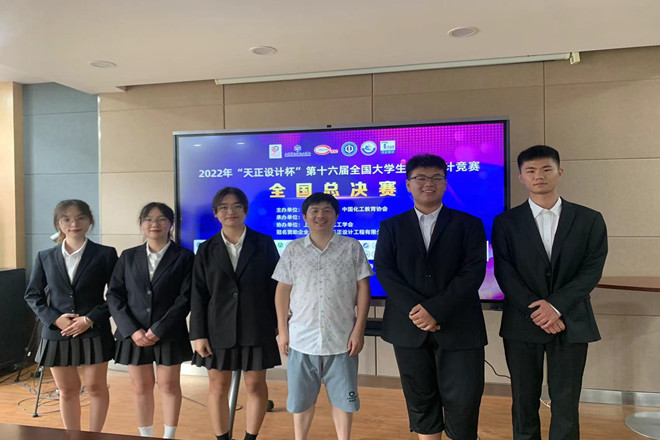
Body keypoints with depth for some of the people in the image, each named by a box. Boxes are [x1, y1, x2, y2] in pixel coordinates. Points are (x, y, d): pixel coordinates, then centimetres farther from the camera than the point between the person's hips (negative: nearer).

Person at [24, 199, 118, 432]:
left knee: (96, 387, 7)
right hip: (56, 334, 3)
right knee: (67, 391, 13)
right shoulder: (45, 257, 5)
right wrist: (55, 318, -8)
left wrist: (90, 319, -14)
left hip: (94, 333, -2)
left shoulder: (105, 254, -5)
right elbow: (32, 295, 8)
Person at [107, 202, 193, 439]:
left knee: (169, 385, 10)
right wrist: (132, 330, -10)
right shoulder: (128, 256, 6)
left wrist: (158, 330, -15)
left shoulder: (184, 256, -3)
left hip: (169, 334, -2)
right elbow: (114, 296, 2)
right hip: (134, 334, 3)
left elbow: (185, 298, -9)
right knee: (140, 387, 12)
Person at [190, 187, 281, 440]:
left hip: (256, 328, -1)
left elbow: (275, 286, 0)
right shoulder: (206, 250, 4)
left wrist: (281, 324, -2)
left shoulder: (264, 244, 0)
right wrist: (198, 334, -3)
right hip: (219, 329, 1)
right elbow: (198, 295, 2)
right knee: (217, 387, 9)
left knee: (255, 385, 9)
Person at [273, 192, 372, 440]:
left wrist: (359, 329, -5)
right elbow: (282, 291, 5)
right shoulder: (293, 250, 3)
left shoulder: (352, 247, -1)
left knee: (342, 397, 12)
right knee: (301, 397, 15)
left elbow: (363, 289, -1)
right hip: (302, 338, 1)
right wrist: (282, 330, 1)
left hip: (341, 338, -1)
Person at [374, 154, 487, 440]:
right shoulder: (390, 227, 9)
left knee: (463, 402, 1)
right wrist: (415, 309, -15)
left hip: (459, 328, -1)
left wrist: (436, 309, -16)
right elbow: (384, 271, -1)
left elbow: (474, 271, -6)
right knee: (420, 401, 11)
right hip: (409, 327, 2)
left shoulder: (469, 224, 5)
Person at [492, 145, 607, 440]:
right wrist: (536, 311, -13)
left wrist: (556, 306, -15)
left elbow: (592, 270, -4)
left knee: (566, 402, 8)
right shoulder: (506, 222, 1)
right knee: (524, 401, 10)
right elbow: (505, 274, -5)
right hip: (522, 324, 0)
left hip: (571, 323, 1)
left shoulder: (589, 220, 3)